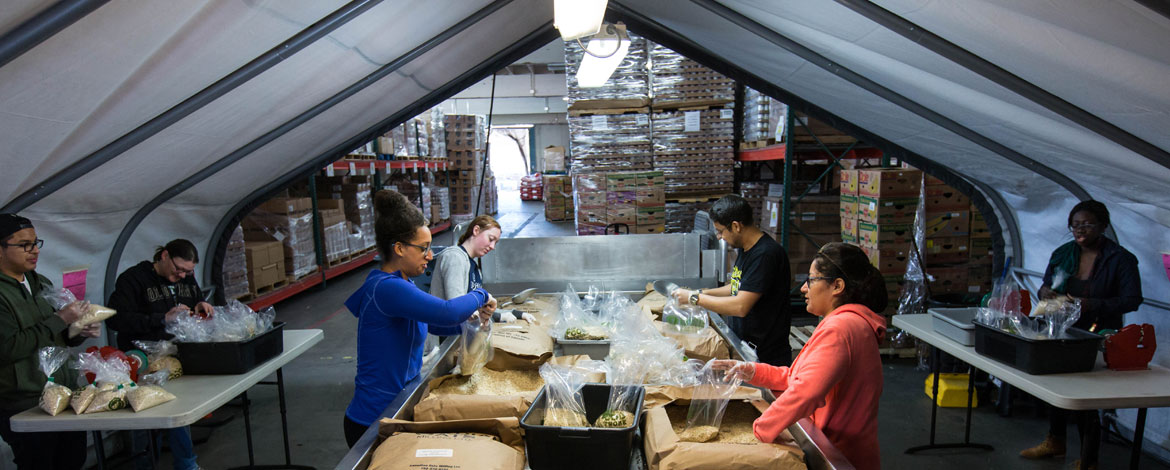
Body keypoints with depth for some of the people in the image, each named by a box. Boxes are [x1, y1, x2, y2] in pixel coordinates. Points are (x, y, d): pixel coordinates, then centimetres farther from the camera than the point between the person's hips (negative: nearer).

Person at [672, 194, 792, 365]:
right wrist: (702, 293, 10)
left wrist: (694, 298, -18)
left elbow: (740, 306, -27)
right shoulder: (746, 249, 7)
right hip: (741, 346, 8)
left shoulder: (766, 254, -24)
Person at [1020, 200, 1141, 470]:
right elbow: (1047, 286, 12)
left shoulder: (1121, 259, -8)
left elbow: (1132, 299, -12)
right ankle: (1055, 442, 39)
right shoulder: (1062, 253, 5)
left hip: (1097, 339, -5)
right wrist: (1044, 291, -12)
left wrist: (1093, 305, -27)